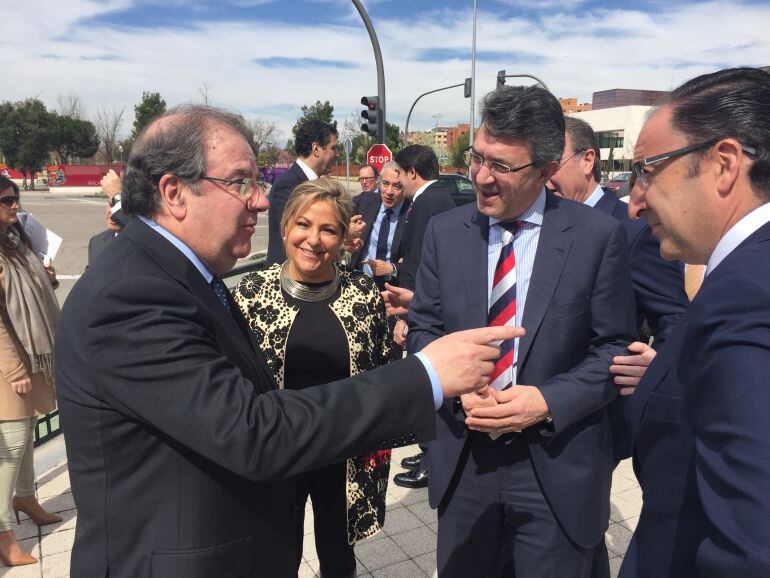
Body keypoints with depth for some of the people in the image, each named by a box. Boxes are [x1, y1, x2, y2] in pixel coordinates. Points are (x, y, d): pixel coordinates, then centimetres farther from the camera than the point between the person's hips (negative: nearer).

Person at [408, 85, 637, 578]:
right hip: (463, 461, 3)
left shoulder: (599, 236, -9)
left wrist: (549, 401, -19)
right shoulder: (445, 232, -1)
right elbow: (423, 328, 4)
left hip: (558, 469, -2)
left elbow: (615, 348, -5)